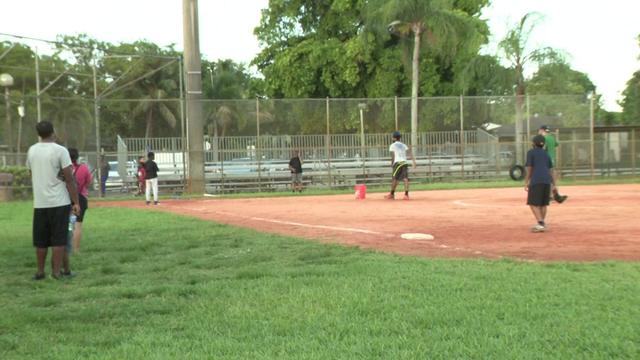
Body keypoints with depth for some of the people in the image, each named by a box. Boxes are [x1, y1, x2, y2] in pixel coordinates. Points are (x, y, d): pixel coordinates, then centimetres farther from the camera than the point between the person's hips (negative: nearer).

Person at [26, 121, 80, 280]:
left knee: (40, 240, 11)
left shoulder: (32, 150, 6)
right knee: (59, 239, 2)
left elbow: (32, 173, 16)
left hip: (39, 203, 4)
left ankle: (40, 272, 17)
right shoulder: (60, 151, -9)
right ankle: (56, 271, 3)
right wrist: (76, 202, -7)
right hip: (59, 202, -4)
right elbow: (69, 179, -11)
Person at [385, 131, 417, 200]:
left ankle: (392, 194, 8)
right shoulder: (403, 145, 18)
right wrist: (414, 161, 1)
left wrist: (392, 165, 5)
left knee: (395, 179, 2)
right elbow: (410, 153, 6)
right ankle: (406, 194, -12)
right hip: (404, 163, 4)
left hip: (397, 163, -4)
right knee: (405, 178, -4)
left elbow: (393, 156, -2)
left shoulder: (392, 146, 5)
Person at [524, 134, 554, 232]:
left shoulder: (531, 152, 3)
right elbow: (550, 171, 16)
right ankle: (541, 224, 15)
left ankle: (541, 224, -17)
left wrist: (526, 183, -1)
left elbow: (529, 169, -4)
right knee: (543, 203, 13)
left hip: (536, 180, -6)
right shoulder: (546, 154, 18)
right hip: (547, 181, 6)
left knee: (533, 203, -5)